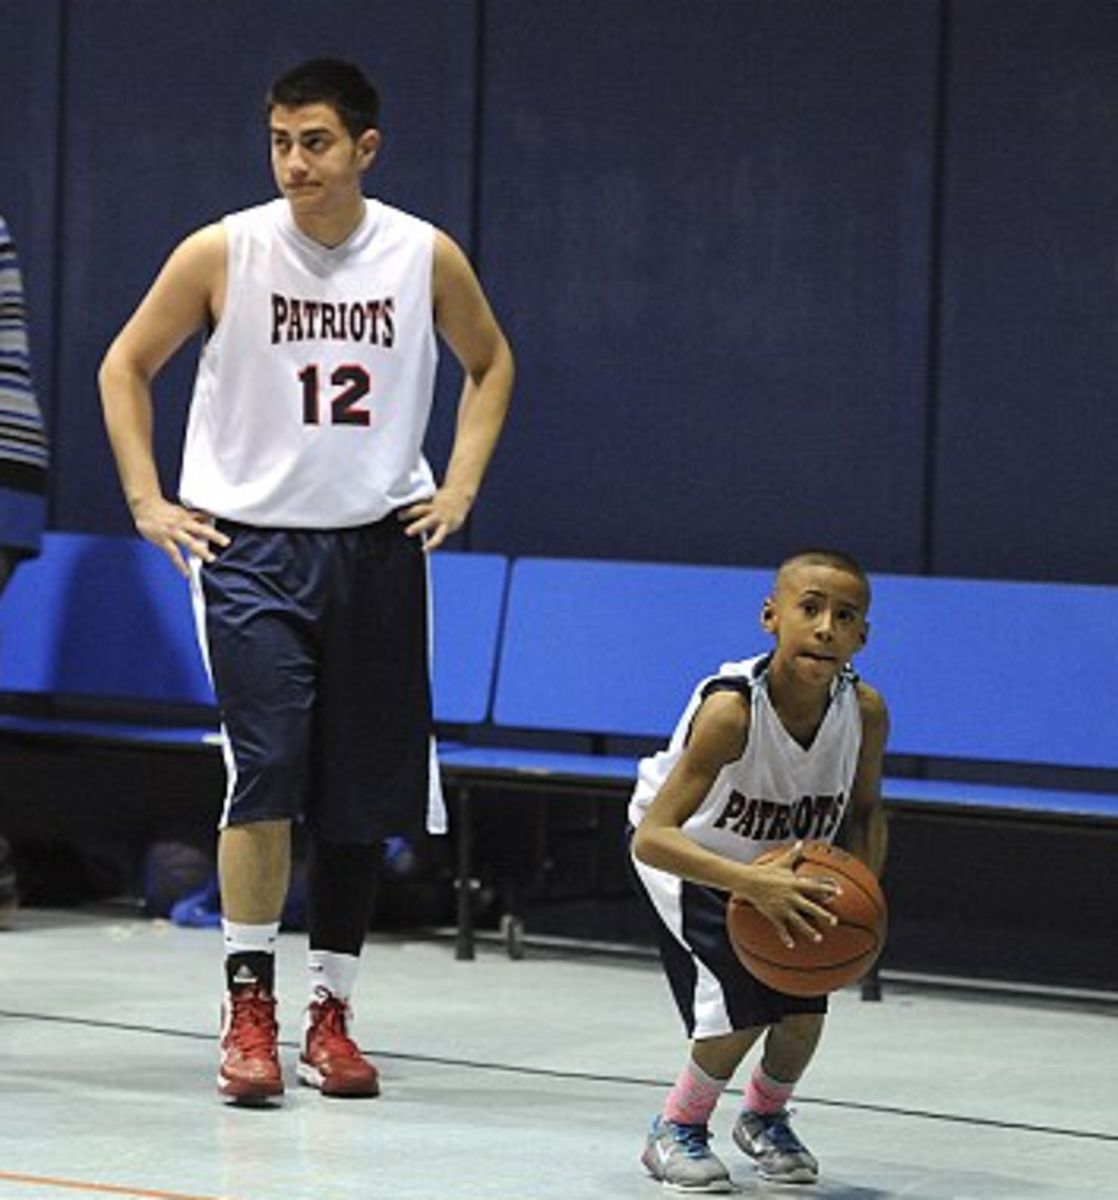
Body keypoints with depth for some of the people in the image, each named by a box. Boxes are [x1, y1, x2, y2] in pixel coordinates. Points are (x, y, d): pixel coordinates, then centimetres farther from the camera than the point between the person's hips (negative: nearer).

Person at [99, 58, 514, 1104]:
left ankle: (329, 1013, 18)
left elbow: (489, 362, 18)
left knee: (359, 799, 6)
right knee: (266, 774, -16)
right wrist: (148, 501, -1)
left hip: (378, 548, 3)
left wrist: (459, 487, 7)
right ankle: (248, 1007, -6)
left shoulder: (426, 258, -1)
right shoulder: (223, 253, -6)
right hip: (248, 546, -2)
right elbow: (125, 366, 6)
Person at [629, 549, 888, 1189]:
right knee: (741, 1007, -19)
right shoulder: (732, 708, -38)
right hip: (690, 858, -4)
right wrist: (756, 885, -54)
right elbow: (651, 838, -42)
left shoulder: (866, 710, -23)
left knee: (803, 1011, -6)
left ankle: (766, 1117, 28)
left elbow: (866, 811, -2)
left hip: (790, 861, 4)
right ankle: (678, 1131, 10)